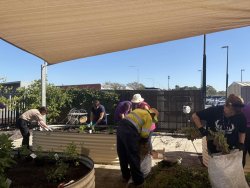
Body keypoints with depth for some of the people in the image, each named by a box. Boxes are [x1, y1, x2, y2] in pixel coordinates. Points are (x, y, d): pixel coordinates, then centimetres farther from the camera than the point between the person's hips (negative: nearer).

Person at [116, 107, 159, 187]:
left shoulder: (139, 110, 26)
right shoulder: (149, 117, 4)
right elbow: (145, 134, -2)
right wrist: (145, 143, 18)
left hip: (120, 128, 8)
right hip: (130, 132, -8)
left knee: (123, 156, 19)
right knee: (134, 157, 6)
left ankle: (126, 176, 36)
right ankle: (138, 181, 19)